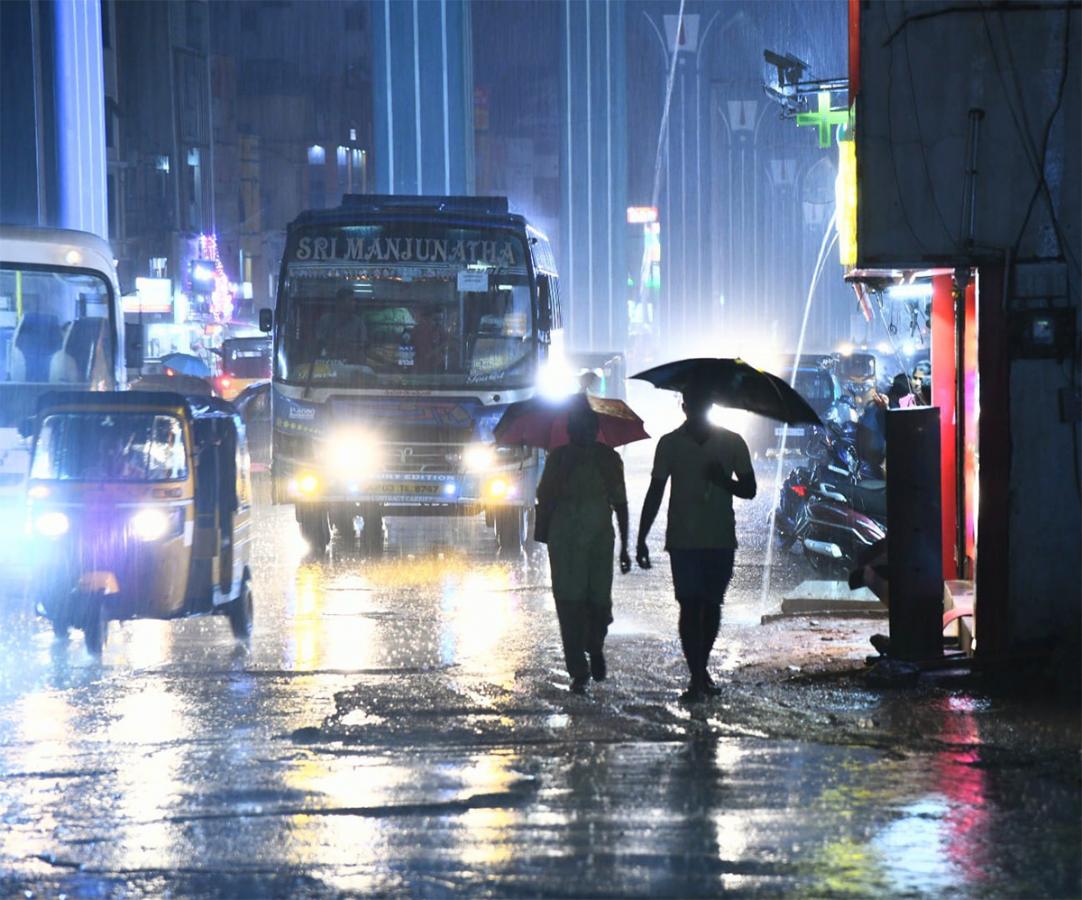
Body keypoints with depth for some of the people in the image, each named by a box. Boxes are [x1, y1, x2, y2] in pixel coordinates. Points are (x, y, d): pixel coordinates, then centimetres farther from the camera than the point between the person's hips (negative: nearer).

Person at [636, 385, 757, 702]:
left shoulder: (732, 443, 4)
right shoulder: (670, 444, 2)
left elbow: (749, 490, 6)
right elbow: (655, 494, 4)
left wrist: (723, 481, -15)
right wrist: (641, 539, -1)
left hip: (720, 541, 1)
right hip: (683, 541, -1)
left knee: (711, 605, 8)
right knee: (690, 606, -8)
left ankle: (701, 670, 23)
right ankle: (697, 678, -10)